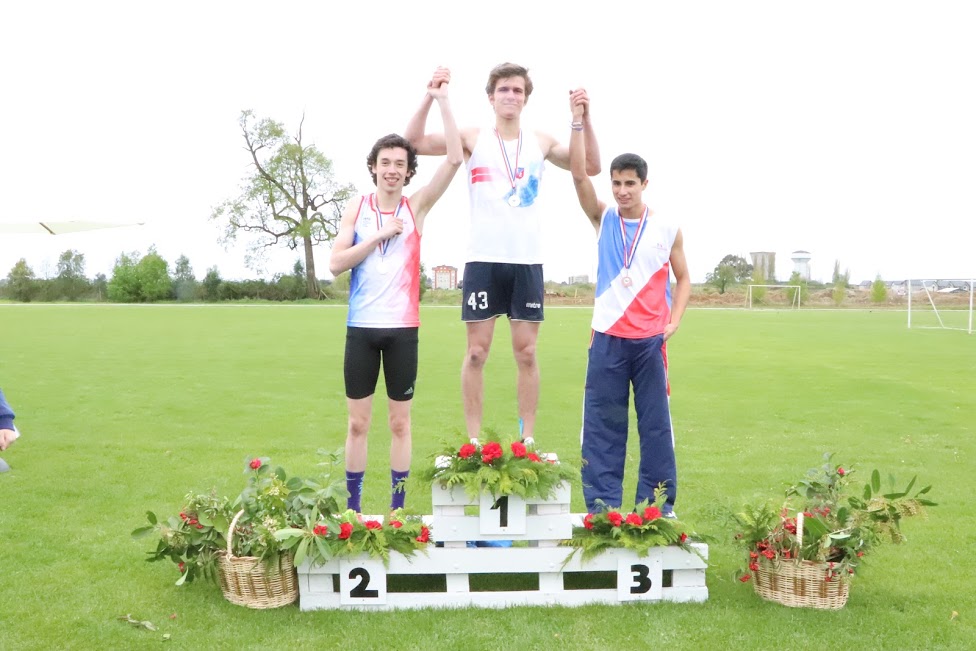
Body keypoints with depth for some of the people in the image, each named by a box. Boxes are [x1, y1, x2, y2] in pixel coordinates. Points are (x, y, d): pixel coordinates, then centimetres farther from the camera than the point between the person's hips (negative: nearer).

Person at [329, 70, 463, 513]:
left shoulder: (417, 206, 1)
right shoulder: (356, 209, 4)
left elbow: (455, 159, -9)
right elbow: (335, 264, -6)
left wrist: (442, 101, -11)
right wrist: (381, 235, -13)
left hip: (403, 327, 0)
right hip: (361, 326, 1)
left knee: (400, 421, 8)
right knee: (358, 422, 8)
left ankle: (398, 508, 18)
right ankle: (352, 507, 20)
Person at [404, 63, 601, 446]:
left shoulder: (541, 143, 10)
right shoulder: (473, 139, 3)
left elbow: (591, 167, 12)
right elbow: (413, 143, -4)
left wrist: (585, 119, -1)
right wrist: (431, 97, -16)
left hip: (527, 261, 2)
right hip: (483, 260, -2)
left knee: (526, 352, 4)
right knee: (476, 351, 1)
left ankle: (528, 438, 13)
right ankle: (473, 440, 11)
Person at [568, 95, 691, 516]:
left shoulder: (667, 229, 4)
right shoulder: (602, 219, 4)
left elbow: (682, 279, 11)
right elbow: (578, 173, -8)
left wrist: (674, 321, -3)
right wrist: (578, 121, -15)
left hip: (651, 340, 0)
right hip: (607, 339, 0)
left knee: (656, 425, 5)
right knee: (601, 426, 4)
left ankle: (659, 508, 15)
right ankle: (601, 508, 13)